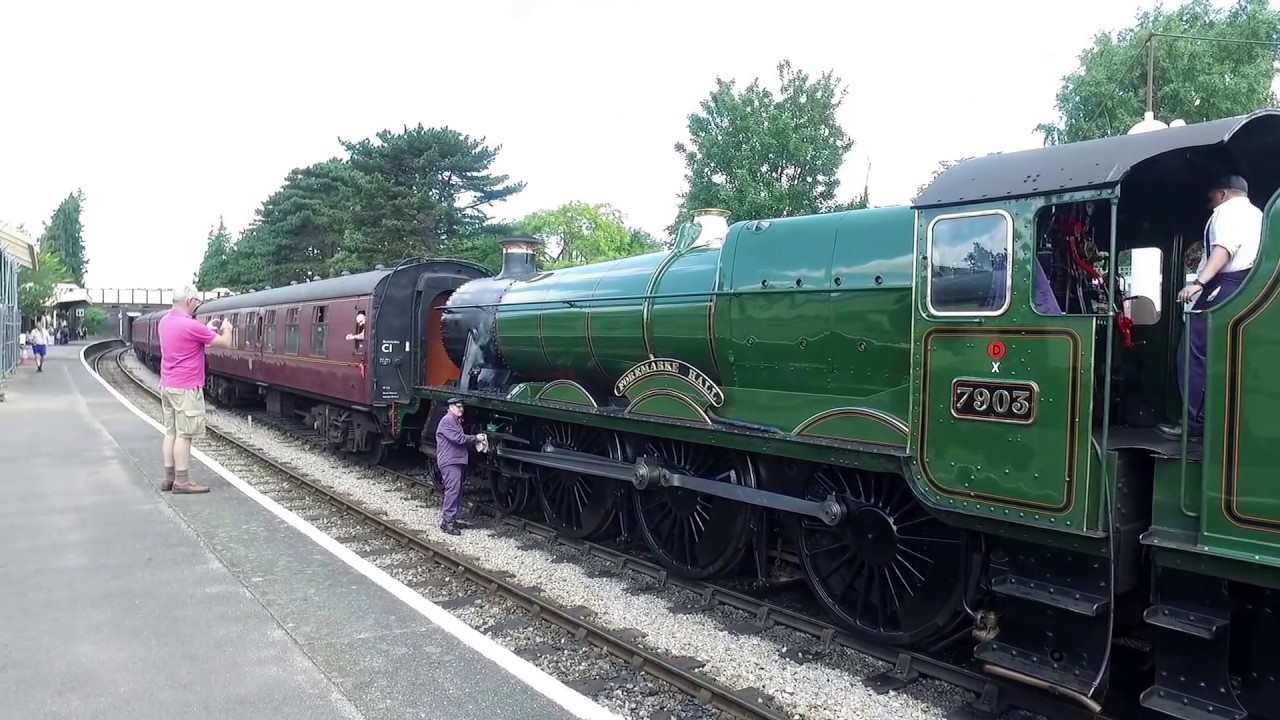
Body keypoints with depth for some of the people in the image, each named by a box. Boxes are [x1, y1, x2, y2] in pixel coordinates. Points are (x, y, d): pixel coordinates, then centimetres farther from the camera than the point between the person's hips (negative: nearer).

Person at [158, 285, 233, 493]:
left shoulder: (165, 322, 8)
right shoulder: (191, 325, -19)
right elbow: (225, 343, -11)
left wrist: (207, 330, 22)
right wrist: (226, 329, 10)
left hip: (167, 385, 9)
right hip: (186, 388, -9)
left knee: (171, 432, 12)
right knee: (183, 435, -4)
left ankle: (169, 478, 15)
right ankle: (181, 481, 0)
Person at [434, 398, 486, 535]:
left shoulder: (455, 421, 22)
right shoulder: (448, 421, -13)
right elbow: (459, 438, -20)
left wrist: (475, 440, 7)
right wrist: (476, 438, -10)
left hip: (456, 461, 11)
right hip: (450, 462, -11)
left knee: (457, 491, 12)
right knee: (453, 490, -14)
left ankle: (452, 519, 18)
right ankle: (447, 522, -14)